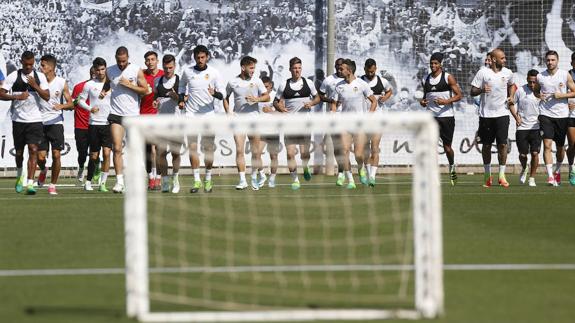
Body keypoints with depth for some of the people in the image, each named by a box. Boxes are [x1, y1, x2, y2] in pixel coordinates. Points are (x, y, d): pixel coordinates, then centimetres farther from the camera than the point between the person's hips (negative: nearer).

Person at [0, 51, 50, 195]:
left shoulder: (40, 76, 5)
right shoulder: (13, 76, -1)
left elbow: (47, 96, 0)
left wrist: (35, 85, -13)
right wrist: (17, 96, -19)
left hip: (35, 120, 0)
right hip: (18, 119, 0)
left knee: (33, 150, -13)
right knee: (19, 151, 11)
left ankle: (30, 183, -18)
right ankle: (19, 176, 39)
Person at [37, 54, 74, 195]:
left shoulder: (61, 83, 0)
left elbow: (71, 104, 1)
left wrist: (62, 106, -18)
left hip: (56, 122, -1)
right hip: (40, 123, 1)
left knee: (56, 155, -7)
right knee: (40, 156, -5)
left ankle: (53, 185, 7)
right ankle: (43, 170, 31)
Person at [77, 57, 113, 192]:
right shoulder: (89, 85, 3)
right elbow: (80, 101, 5)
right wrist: (90, 108, -11)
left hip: (108, 123, 0)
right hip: (94, 124, 0)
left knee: (107, 153, -11)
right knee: (94, 156, 4)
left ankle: (103, 183, -7)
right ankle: (88, 181, 21)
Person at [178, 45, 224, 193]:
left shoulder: (214, 73, -3)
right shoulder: (187, 71, 3)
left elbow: (222, 95, -2)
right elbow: (182, 85, 23)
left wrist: (214, 93, -24)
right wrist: (181, 99, 8)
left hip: (208, 114, -1)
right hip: (191, 113, 1)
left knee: (208, 149, 1)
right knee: (192, 147, -6)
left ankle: (208, 179, 16)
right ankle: (197, 180, -3)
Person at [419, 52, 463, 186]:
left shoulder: (448, 78, -2)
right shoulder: (425, 80, 11)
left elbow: (459, 95, -3)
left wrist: (446, 101, -19)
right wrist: (422, 102, 1)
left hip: (446, 115, -3)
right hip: (431, 116, 3)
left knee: (447, 146, 5)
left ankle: (452, 167, 33)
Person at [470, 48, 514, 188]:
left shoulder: (507, 73, 6)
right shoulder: (482, 73, -4)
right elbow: (473, 92, -2)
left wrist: (510, 97, 10)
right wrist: (482, 90, -22)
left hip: (502, 113, 1)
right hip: (486, 114, -1)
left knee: (502, 144, -8)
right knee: (486, 145, 6)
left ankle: (502, 175, -1)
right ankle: (487, 174, 20)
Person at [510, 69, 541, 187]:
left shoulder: (541, 92, -2)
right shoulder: (520, 90, -2)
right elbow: (512, 104, 8)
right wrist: (516, 117, -3)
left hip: (536, 127, 0)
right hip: (522, 127, 0)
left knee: (535, 153, -7)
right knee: (523, 154, -1)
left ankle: (532, 178, 7)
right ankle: (524, 169, 32)